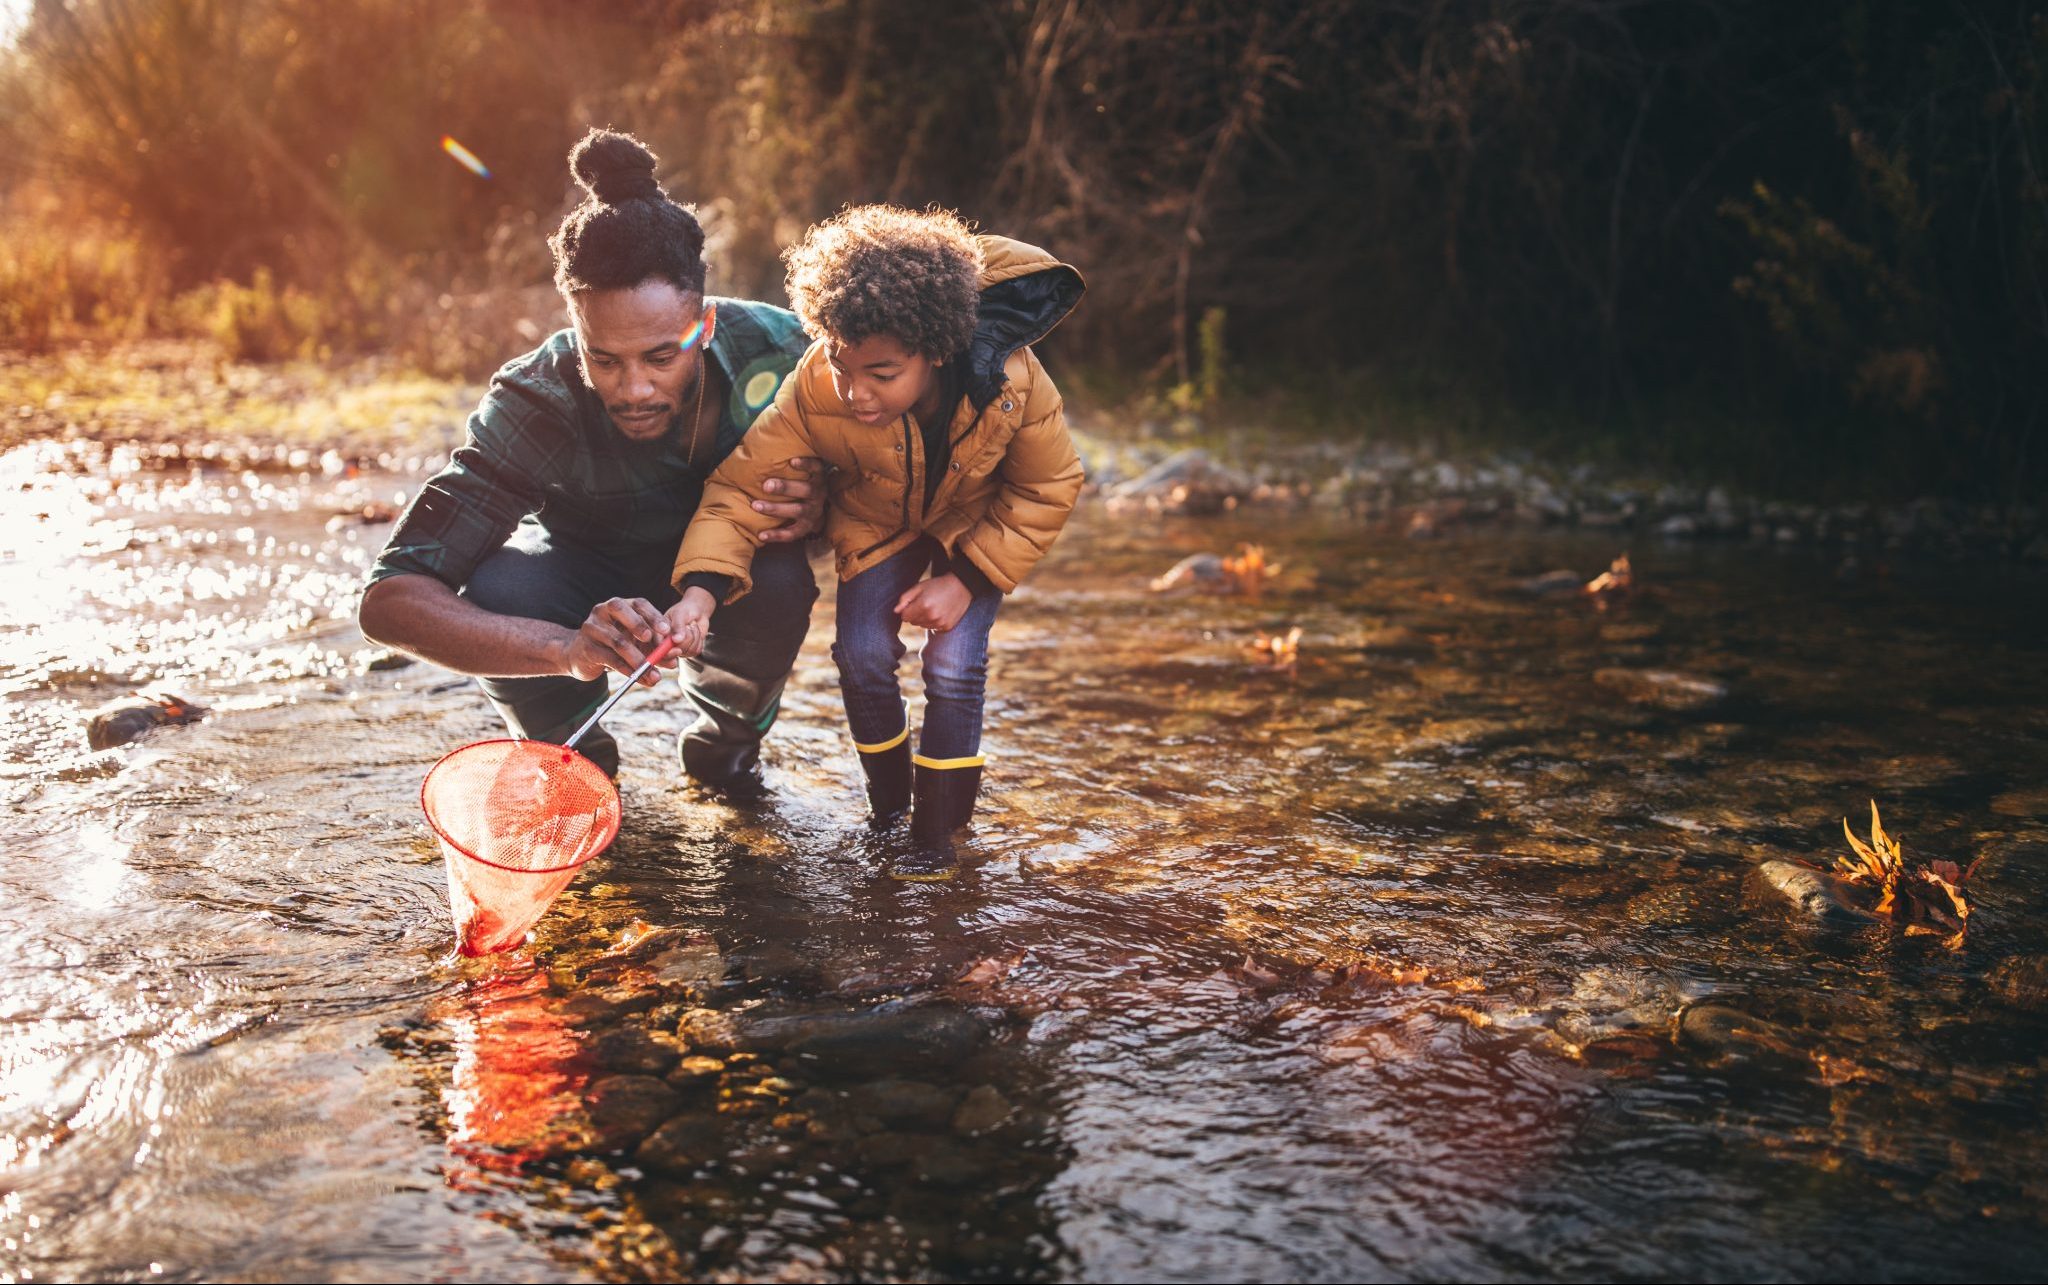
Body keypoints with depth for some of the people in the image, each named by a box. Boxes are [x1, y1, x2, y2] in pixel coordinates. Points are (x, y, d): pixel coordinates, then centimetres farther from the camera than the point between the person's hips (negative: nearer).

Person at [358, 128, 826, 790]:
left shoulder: (778, 350, -30)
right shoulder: (536, 405, -34)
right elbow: (388, 600, -41)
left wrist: (815, 506, -37)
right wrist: (569, 649, -58)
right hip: (583, 564, -1)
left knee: (779, 586, -34)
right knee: (495, 597, -34)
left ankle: (724, 737, 1)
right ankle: (576, 751, 1)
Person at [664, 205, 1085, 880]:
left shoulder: (1012, 382, -37)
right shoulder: (816, 390, -37)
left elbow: (1048, 489, -20)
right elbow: (743, 481, -29)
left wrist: (967, 578, -24)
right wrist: (702, 588, -45)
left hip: (978, 524, -1)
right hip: (877, 521, 2)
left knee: (953, 664, -14)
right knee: (862, 655, -11)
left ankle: (936, 835, 5)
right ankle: (888, 800, 18)